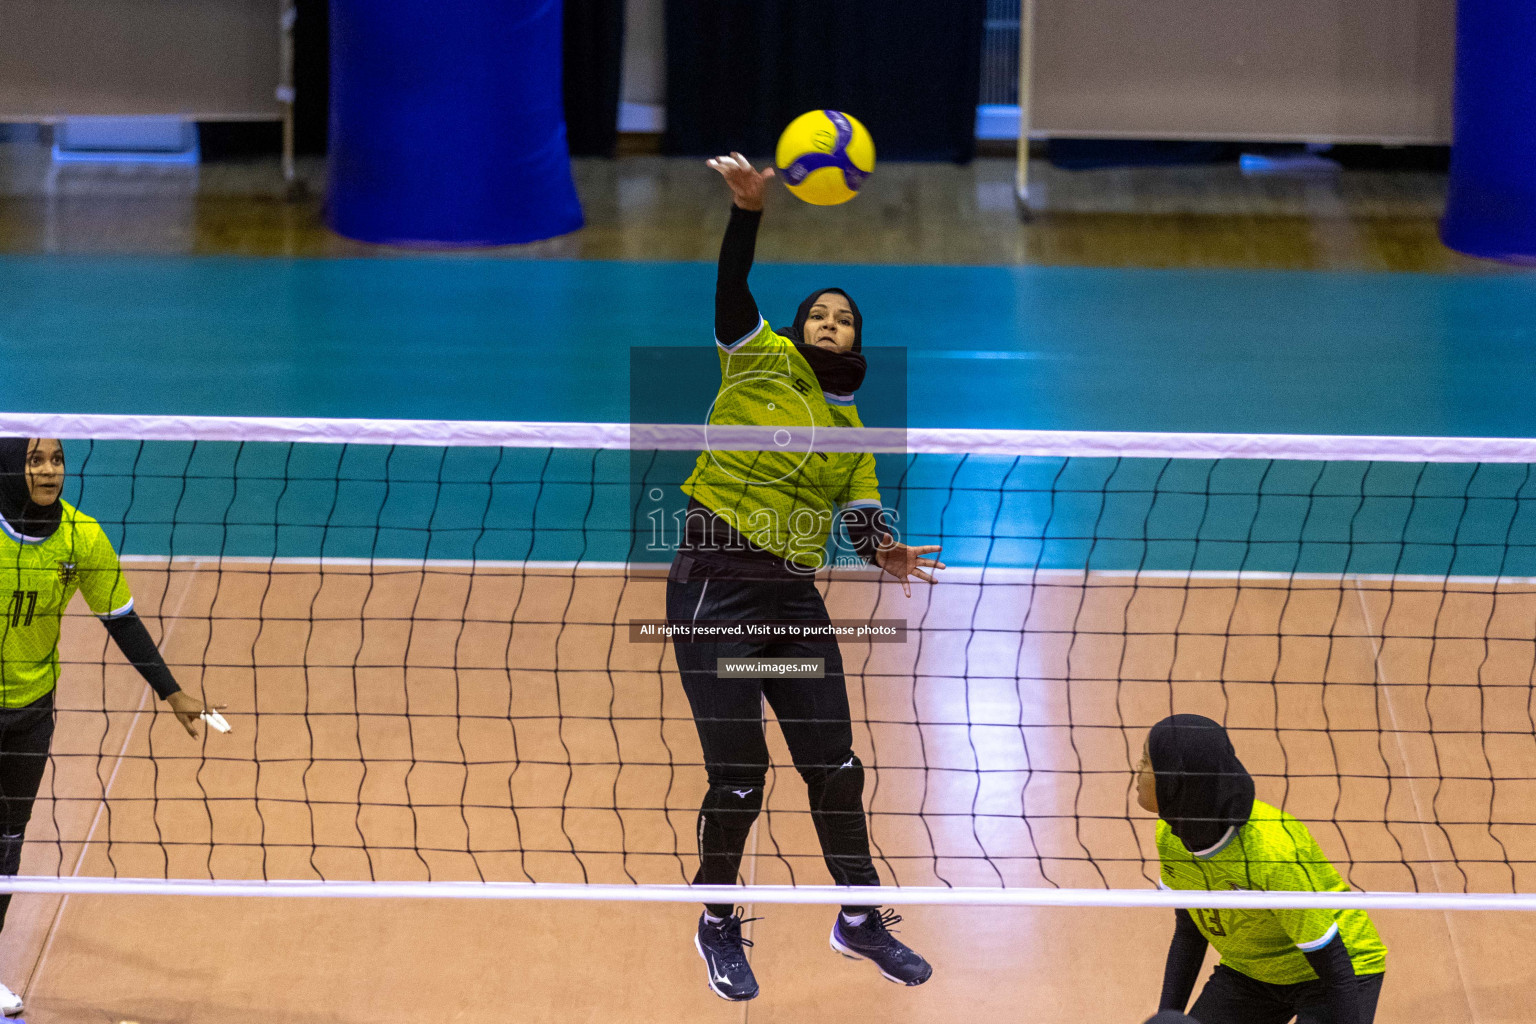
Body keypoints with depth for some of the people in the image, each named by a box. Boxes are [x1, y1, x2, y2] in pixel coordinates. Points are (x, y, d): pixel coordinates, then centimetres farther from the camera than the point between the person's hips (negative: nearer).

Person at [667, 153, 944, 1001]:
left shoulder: (853, 428, 15)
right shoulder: (763, 361, 0)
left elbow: (860, 515, 6)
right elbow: (730, 288, -17)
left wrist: (884, 552, -17)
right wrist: (748, 208, -34)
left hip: (795, 596, 5)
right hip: (715, 588, -5)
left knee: (835, 764, 8)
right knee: (738, 777, -5)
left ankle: (860, 920, 26)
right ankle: (718, 925, 18)